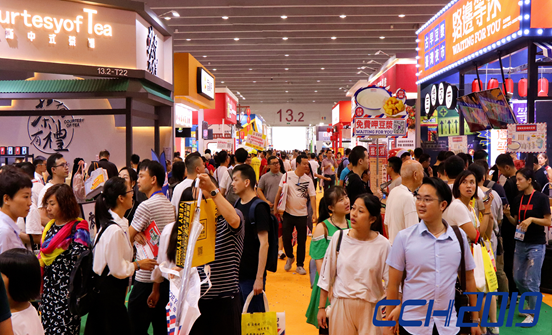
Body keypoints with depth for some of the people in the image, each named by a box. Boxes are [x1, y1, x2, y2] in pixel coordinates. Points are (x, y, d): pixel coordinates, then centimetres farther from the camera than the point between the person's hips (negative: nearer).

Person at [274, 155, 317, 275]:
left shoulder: (308, 180, -1)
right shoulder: (287, 176, -4)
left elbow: (312, 196, -4)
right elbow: (279, 192, 0)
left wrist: (314, 212, -16)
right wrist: (275, 208, -2)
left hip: (302, 214, 1)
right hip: (288, 213, -1)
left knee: (302, 241, 5)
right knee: (286, 238, 0)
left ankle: (300, 265, 20)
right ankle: (290, 257, 29)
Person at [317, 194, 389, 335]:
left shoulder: (382, 245, -8)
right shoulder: (339, 237, -5)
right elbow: (326, 275, 3)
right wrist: (321, 307, 5)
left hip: (370, 308, -1)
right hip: (341, 305, 1)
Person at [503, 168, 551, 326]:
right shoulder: (517, 200, 5)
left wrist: (531, 219, -24)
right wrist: (508, 215, -9)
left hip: (536, 244, -6)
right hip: (520, 243, 6)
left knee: (531, 281, -1)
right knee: (518, 278, 12)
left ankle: (533, 314, 16)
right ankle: (531, 304, 33)